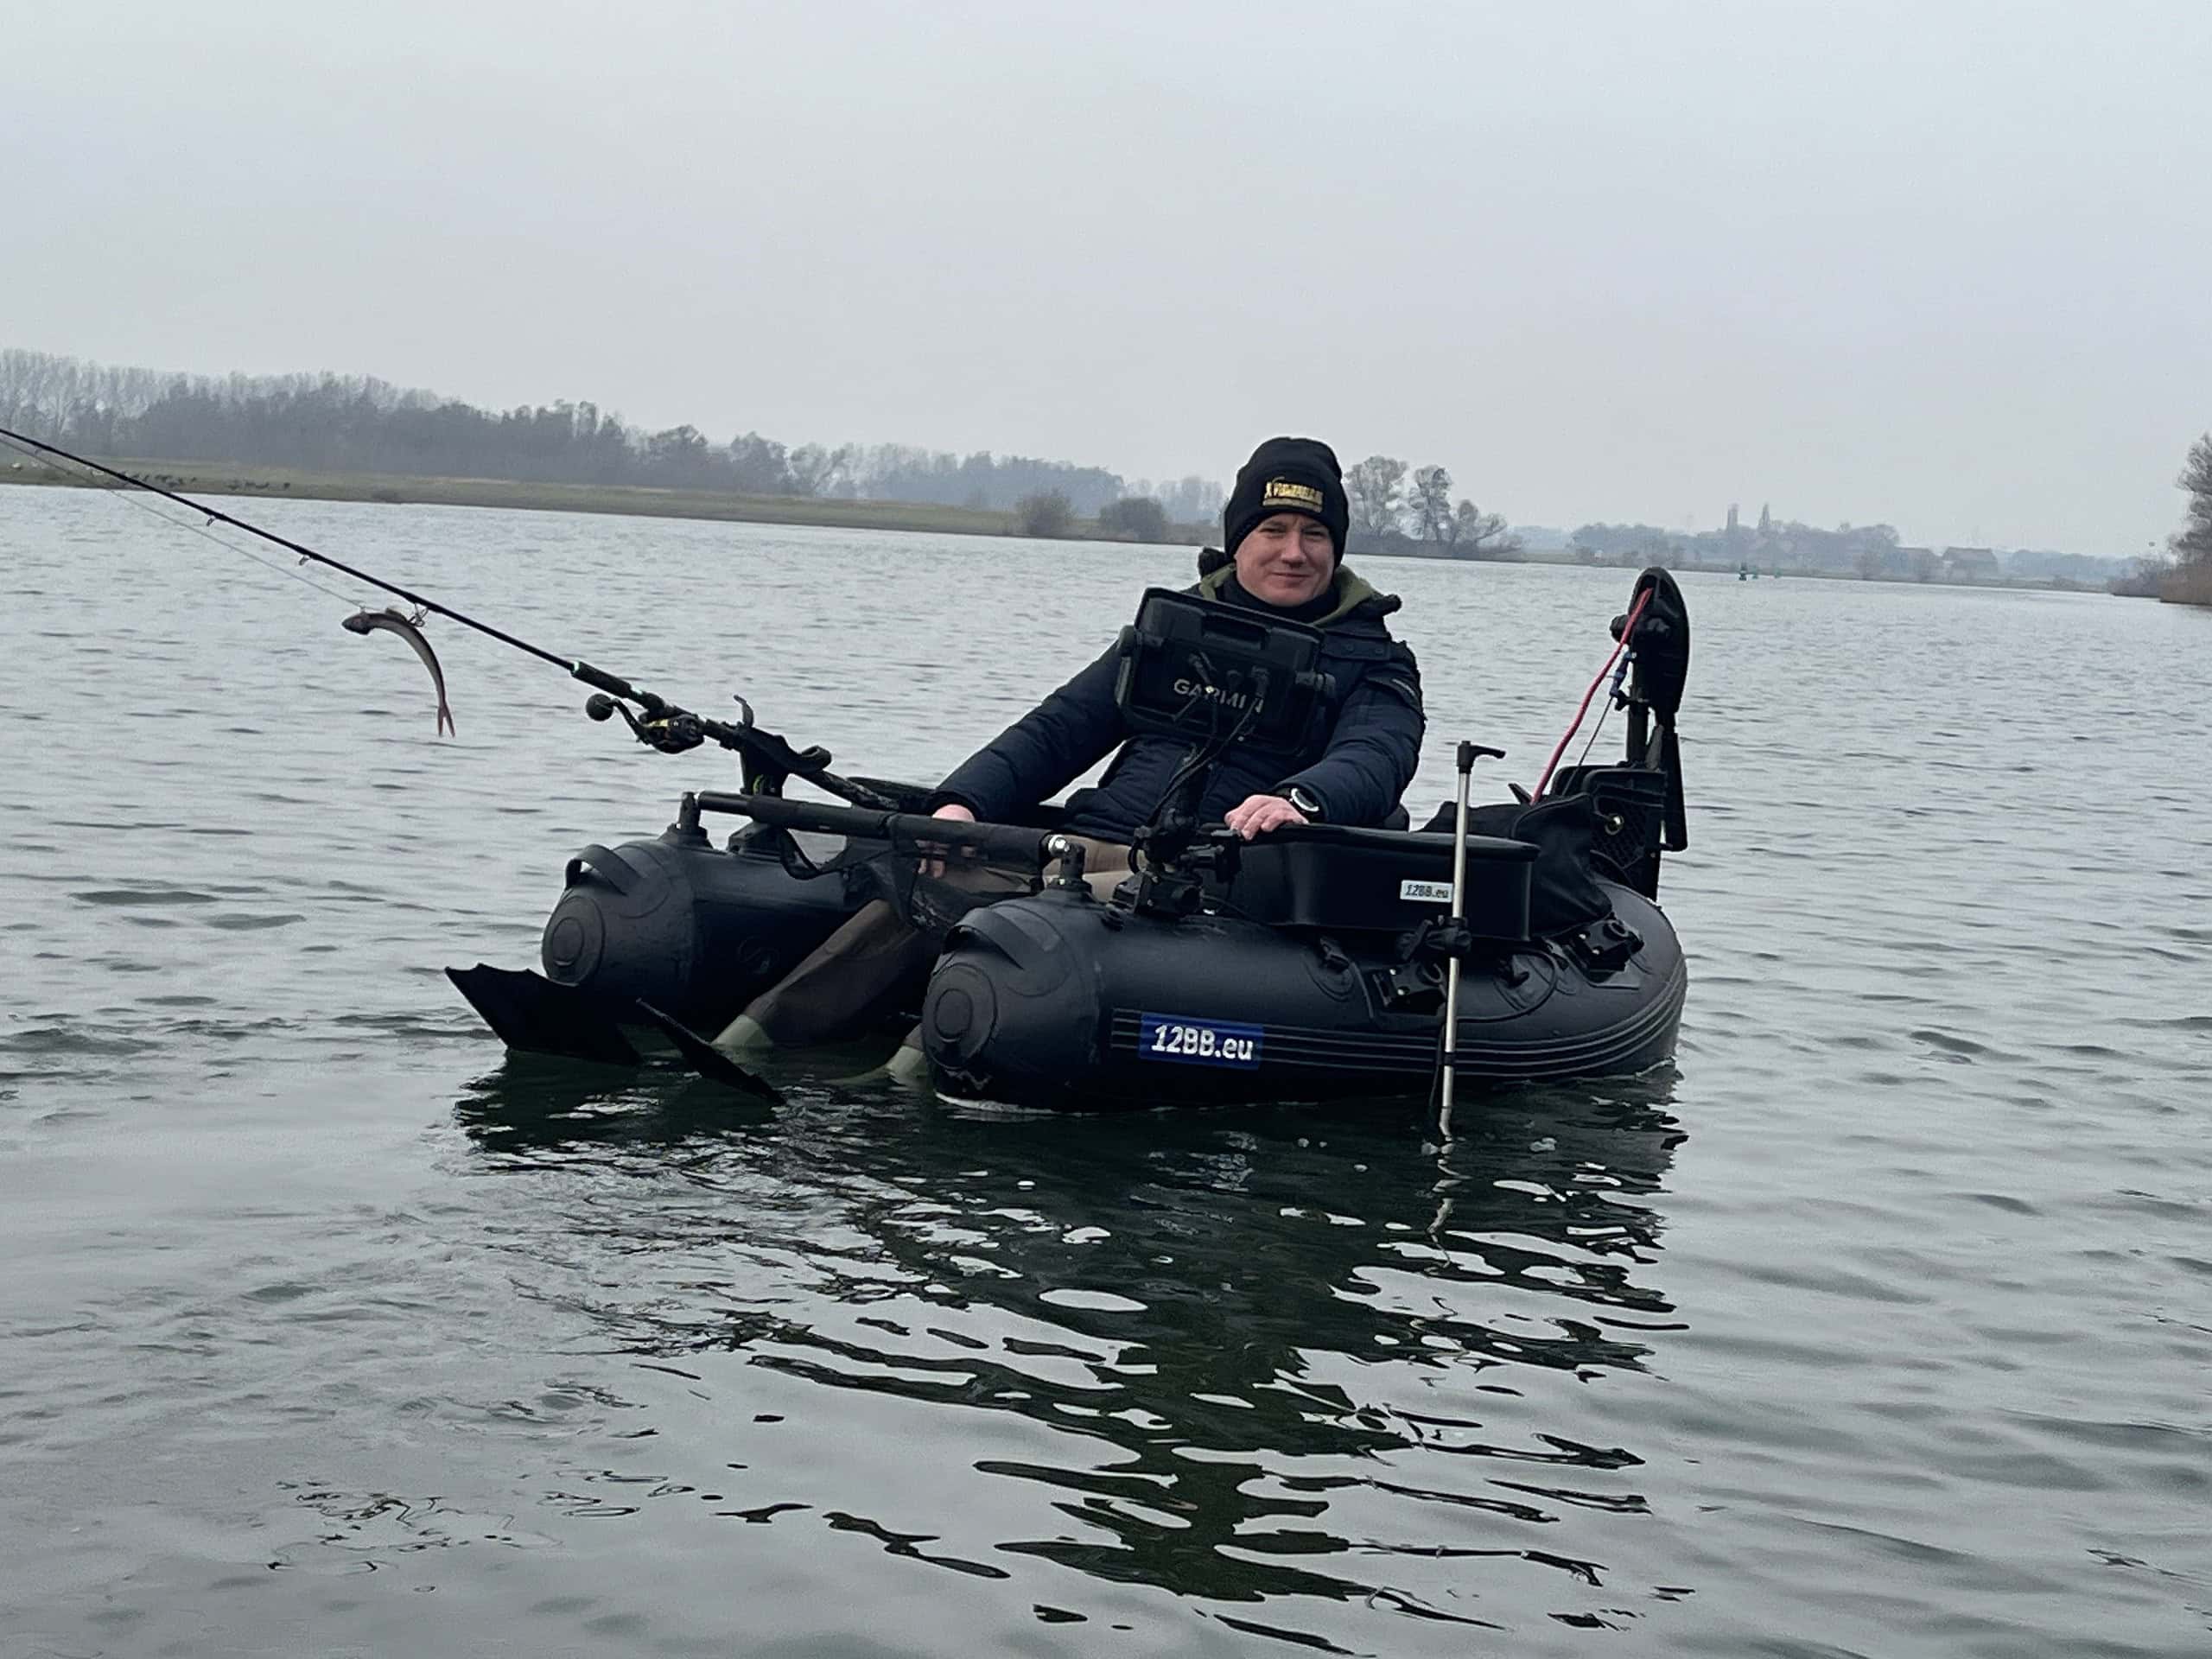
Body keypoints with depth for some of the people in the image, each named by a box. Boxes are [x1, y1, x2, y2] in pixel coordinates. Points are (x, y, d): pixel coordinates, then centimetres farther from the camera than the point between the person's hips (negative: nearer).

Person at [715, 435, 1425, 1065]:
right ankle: (737, 1051, -32)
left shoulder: (1373, 661, 10)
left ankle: (905, 1080, -44)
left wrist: (1299, 800, -35)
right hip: (1088, 844, 3)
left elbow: (1377, 760, -11)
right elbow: (1060, 727, 17)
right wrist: (964, 802, -2)